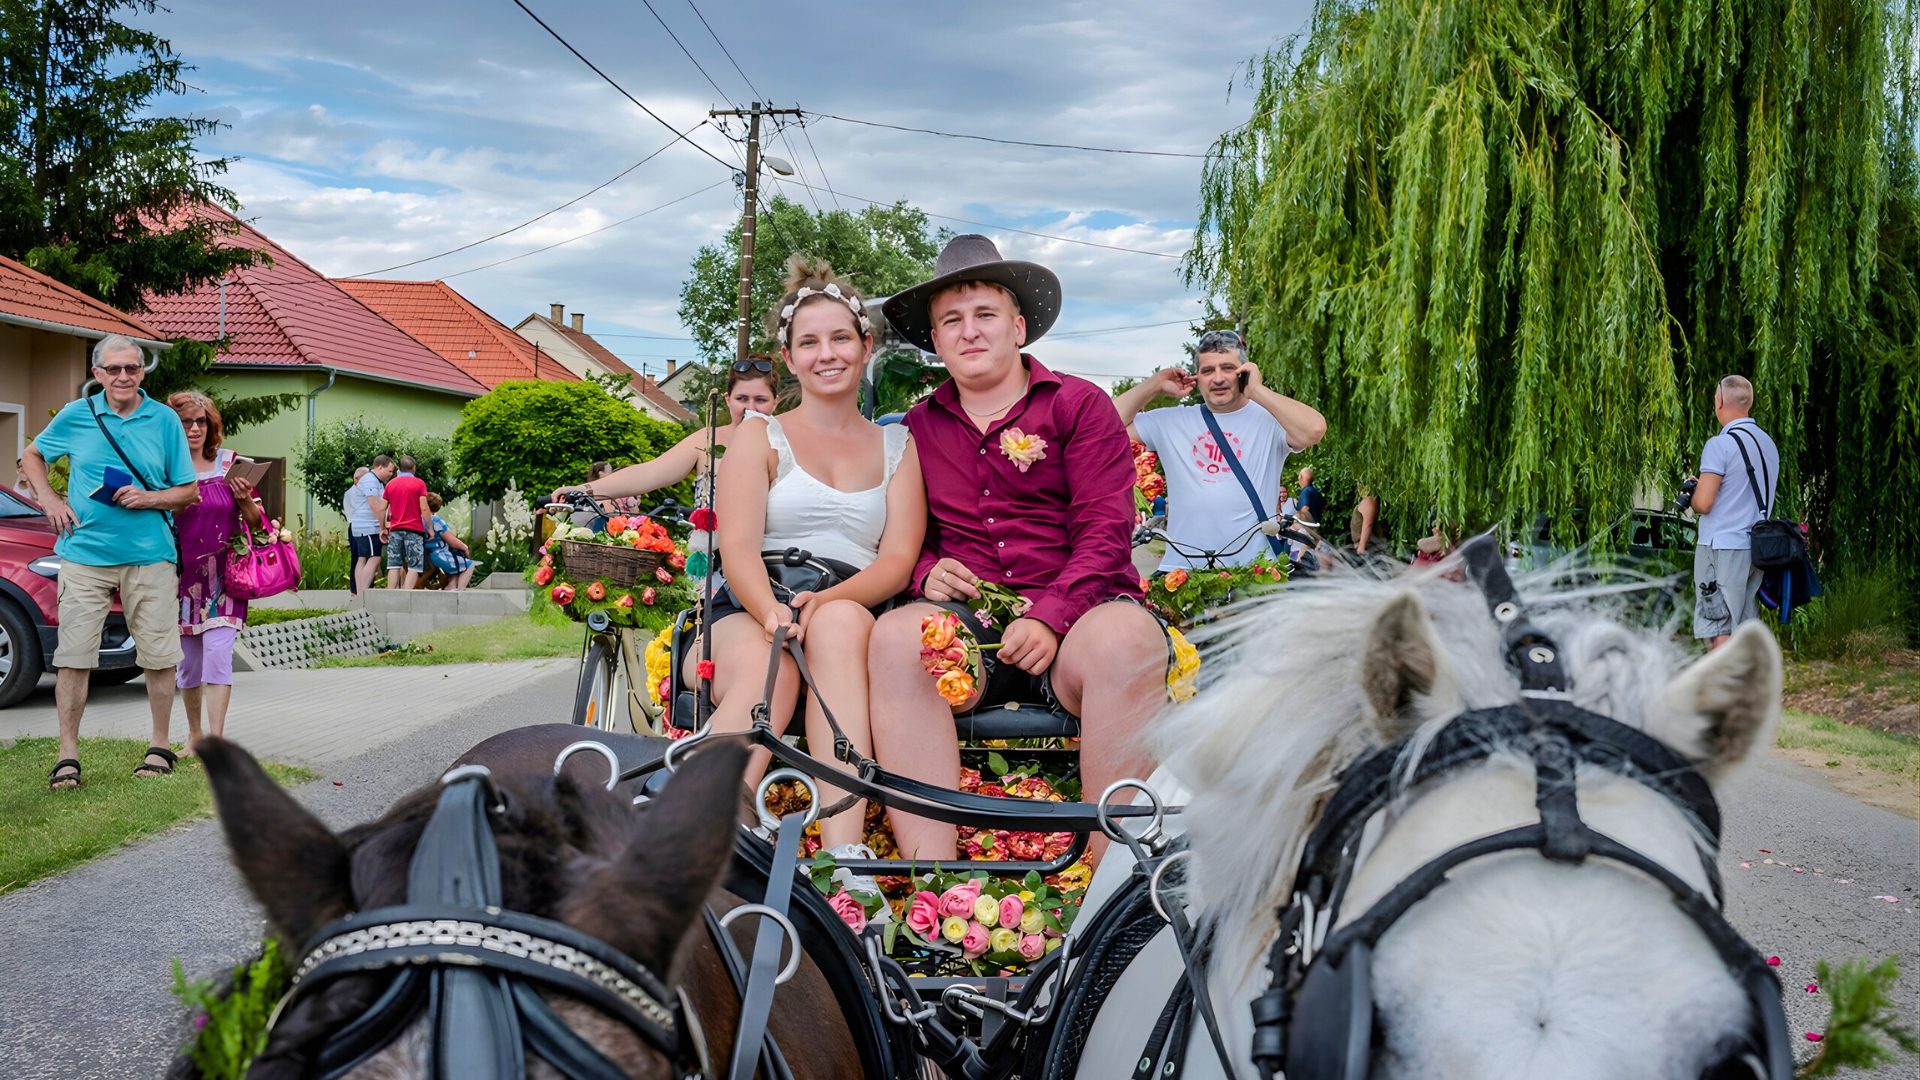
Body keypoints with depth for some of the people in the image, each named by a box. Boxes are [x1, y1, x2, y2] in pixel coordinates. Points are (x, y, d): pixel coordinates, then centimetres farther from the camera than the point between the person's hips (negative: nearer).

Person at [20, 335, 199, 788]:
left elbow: (189, 492, 7)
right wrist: (50, 500, 5)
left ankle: (160, 746, 18)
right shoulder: (76, 415, 5)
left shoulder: (164, 420, 3)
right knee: (73, 656, -2)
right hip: (85, 554, 0)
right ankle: (68, 755, 4)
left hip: (150, 555, 0)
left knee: (159, 655, 4)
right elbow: (31, 456, 21)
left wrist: (148, 498, -11)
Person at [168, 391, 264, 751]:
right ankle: (193, 734, 27)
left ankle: (216, 741, -16)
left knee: (217, 653, -14)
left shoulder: (231, 464, 1)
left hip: (223, 575, -1)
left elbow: (254, 522, 7)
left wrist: (245, 499, -14)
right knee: (189, 659, 9)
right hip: (183, 575, 1)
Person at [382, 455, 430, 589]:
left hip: (395, 529, 4)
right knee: (414, 567, -4)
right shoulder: (419, 483, -2)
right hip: (414, 529, -4)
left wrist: (383, 528, 17)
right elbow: (424, 509, -8)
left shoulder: (390, 484, 11)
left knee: (394, 566, 4)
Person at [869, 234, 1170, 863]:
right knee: (896, 635, -32)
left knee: (1125, 638, -37)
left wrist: (1049, 617, -16)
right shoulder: (920, 427, 20)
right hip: (965, 615, 2)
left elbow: (1106, 529, -1)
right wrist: (927, 572, 0)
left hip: (1077, 608, -2)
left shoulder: (1079, 405, 9)